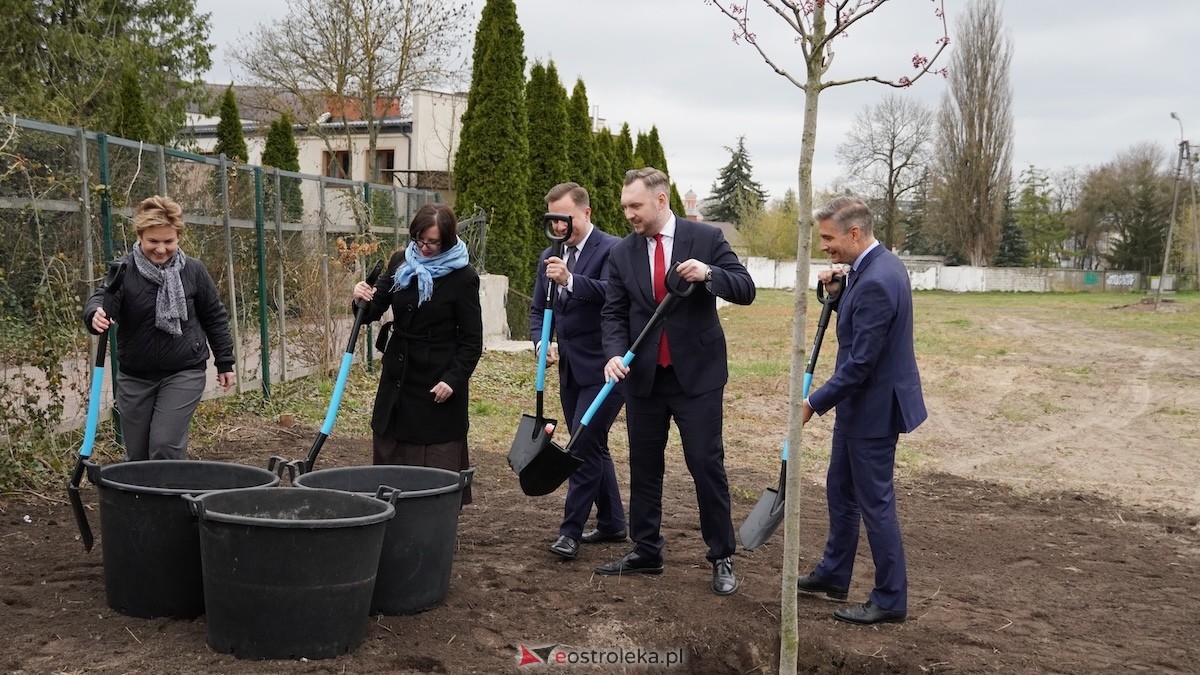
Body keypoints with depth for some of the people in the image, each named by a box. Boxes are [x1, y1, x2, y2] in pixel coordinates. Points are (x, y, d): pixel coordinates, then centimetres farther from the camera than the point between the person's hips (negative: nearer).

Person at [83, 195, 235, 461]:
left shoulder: (193, 271, -3)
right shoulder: (124, 270, -6)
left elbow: (214, 317, 6)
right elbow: (101, 299, -20)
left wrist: (225, 362, 8)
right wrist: (96, 314, -45)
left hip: (184, 373, -2)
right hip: (134, 377, 2)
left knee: (165, 446, -14)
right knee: (136, 454, 10)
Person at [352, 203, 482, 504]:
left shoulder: (462, 278, -10)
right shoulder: (400, 262, 4)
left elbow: (472, 340, -8)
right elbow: (376, 310, 9)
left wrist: (453, 380, -17)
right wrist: (364, 300, -13)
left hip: (438, 383, -5)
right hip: (397, 377, 6)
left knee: (437, 467, -1)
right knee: (388, 457, 10)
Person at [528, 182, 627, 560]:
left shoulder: (612, 249, -11)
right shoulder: (550, 257, 13)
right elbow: (538, 308, 15)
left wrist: (570, 281, -41)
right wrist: (541, 343, -4)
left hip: (602, 368, -8)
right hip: (570, 369, 8)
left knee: (585, 444, -11)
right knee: (591, 446, 14)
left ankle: (570, 531, -3)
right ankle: (612, 523, 26)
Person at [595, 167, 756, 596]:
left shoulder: (706, 238, -5)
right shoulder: (622, 253, 3)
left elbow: (746, 290, -6)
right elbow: (613, 313, 4)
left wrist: (709, 273, -25)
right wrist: (615, 353, -14)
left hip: (697, 375, -4)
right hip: (643, 378, 4)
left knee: (707, 466, 0)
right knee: (643, 467, 11)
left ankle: (722, 558, 12)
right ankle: (646, 552, 25)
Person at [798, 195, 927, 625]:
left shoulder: (876, 281, -26)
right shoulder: (879, 265, 6)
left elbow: (860, 363, -25)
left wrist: (815, 403, -17)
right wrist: (837, 294, 1)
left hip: (874, 408, -11)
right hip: (859, 404, 11)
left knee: (875, 502, 0)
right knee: (840, 490, 21)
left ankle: (890, 600, 12)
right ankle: (833, 575, 35)